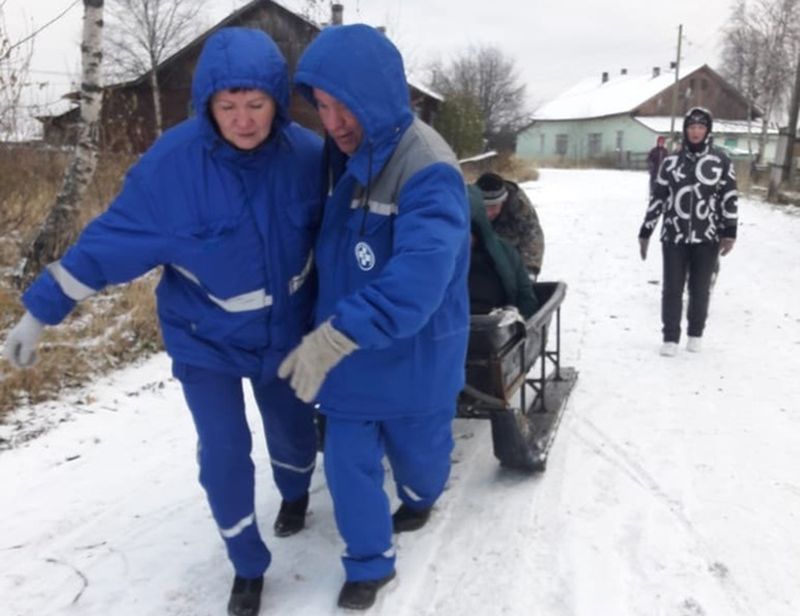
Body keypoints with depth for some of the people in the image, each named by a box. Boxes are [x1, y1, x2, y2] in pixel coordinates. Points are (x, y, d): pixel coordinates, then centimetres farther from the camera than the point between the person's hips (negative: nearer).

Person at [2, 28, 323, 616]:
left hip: (285, 331, 3)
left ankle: (296, 492, 56)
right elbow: (109, 239, -18)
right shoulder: (172, 163, -25)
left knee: (293, 428, 20)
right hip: (205, 337, -2)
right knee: (224, 454, -4)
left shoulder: (307, 154, -19)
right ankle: (249, 567, 23)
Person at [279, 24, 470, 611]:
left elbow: (419, 276, -39)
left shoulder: (428, 171, -27)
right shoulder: (341, 157, -2)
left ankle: (419, 498, 55)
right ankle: (370, 564, 31)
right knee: (349, 462, 10)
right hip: (348, 355, 5)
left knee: (417, 450, 20)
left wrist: (334, 337, -45)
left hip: (412, 359, -5)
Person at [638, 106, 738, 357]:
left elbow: (729, 198, 1)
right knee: (672, 289, 1)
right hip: (674, 236, 1)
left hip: (707, 238, -1)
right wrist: (645, 233, 6)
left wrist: (729, 233, -7)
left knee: (699, 289, 9)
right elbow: (658, 198, 7)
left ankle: (696, 334, 27)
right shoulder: (672, 161, 4)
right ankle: (670, 338, 12)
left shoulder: (721, 161, 1)